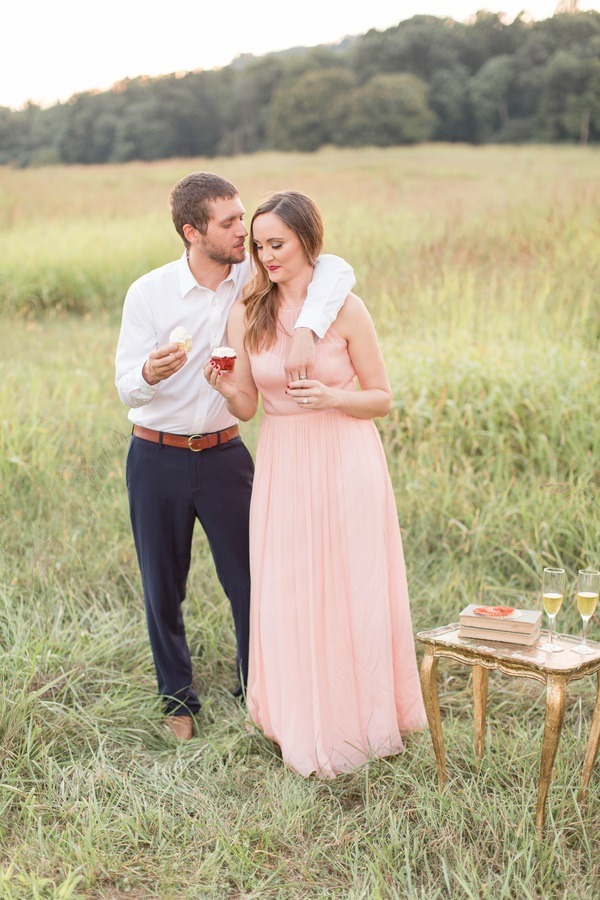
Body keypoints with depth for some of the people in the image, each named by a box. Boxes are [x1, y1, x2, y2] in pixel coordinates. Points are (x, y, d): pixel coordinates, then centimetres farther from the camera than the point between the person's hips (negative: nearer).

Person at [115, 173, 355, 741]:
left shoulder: (254, 279, -7)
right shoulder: (148, 294, -10)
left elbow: (335, 269, -20)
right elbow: (126, 389, -10)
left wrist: (305, 330, -37)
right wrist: (150, 373, -34)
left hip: (224, 453, 1)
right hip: (156, 458, -1)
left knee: (249, 582, 4)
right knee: (163, 588, 10)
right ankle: (177, 699, 31)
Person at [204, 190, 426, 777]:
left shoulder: (345, 310, -8)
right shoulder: (246, 314, 1)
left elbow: (382, 399, -2)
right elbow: (246, 407, 5)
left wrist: (331, 397, -19)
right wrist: (227, 387, -17)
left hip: (346, 465, -2)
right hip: (282, 466, 3)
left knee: (353, 594, 6)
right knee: (288, 599, 7)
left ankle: (365, 719, 27)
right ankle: (306, 728, 25)